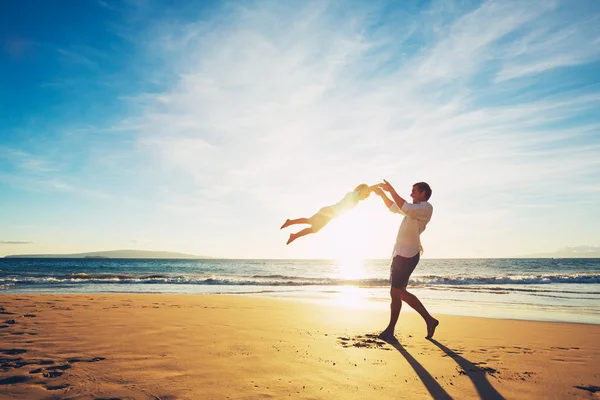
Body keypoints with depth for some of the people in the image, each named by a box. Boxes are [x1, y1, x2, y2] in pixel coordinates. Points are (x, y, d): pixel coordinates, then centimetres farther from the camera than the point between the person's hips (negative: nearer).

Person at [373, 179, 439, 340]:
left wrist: (391, 191, -23)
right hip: (401, 254, 10)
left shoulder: (426, 207, -7)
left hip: (407, 255, -10)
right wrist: (382, 194, 22)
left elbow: (406, 208, -27)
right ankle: (429, 320, 20)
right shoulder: (415, 208, 22)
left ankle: (390, 330, 7)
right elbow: (394, 207, 34)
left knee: (395, 292, -4)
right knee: (400, 292, 13)